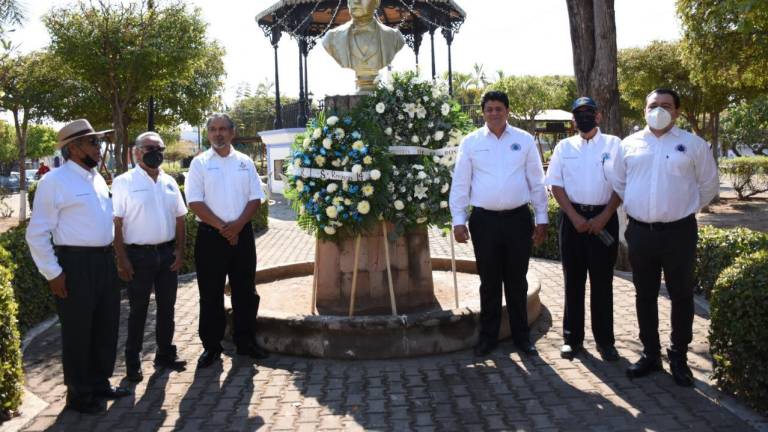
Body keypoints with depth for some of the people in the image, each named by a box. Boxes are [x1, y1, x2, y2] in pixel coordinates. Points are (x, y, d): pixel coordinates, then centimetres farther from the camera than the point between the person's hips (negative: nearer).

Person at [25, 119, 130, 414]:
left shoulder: (98, 179, 12)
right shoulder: (54, 181, -11)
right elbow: (37, 233, -12)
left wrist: (111, 255, 15)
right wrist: (52, 273, -13)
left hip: (104, 260, 8)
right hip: (75, 263, -7)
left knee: (106, 326, 16)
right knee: (77, 331, 5)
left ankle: (100, 383, 33)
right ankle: (79, 394, 20)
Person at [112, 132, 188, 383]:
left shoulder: (169, 182, 8)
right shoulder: (123, 182, -8)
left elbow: (179, 218, 12)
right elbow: (116, 223, -11)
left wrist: (180, 250, 3)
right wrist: (122, 259, -14)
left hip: (168, 253, 5)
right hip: (139, 254, -5)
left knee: (167, 307, 13)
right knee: (138, 310, 4)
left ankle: (165, 354, 27)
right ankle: (132, 363, 16)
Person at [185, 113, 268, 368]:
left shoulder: (245, 162, 8)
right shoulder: (200, 163, 1)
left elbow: (255, 198, 4)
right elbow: (195, 202, -7)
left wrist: (238, 225, -11)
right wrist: (222, 227, -13)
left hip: (242, 234, 3)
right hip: (210, 235, -2)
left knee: (245, 290, 8)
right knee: (210, 294, 4)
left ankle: (246, 342, 21)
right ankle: (211, 346, 14)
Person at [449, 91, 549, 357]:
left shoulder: (524, 140, 4)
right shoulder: (471, 142, 3)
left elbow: (537, 182, 6)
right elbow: (460, 184, 3)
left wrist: (542, 219, 4)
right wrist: (458, 220, -3)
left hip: (518, 218, 0)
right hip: (484, 220, 0)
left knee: (517, 282, 11)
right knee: (489, 282, 9)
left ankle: (521, 335, 24)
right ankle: (488, 336, 22)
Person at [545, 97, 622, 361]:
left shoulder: (613, 145, 4)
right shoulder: (564, 147, 8)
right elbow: (556, 185, 3)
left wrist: (604, 217, -11)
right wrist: (574, 217, -8)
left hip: (603, 218, -1)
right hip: (572, 218, 1)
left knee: (602, 281, 6)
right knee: (573, 280, 7)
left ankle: (605, 340, 16)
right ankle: (572, 337, 17)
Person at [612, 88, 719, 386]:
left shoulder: (693, 145, -1)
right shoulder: (629, 144, 5)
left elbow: (709, 185, 7)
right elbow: (619, 184, 16)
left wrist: (685, 208, 10)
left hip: (678, 232, -2)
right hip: (640, 232, 2)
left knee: (681, 296, 7)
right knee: (645, 296, 11)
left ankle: (679, 358, 21)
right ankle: (650, 354, 25)